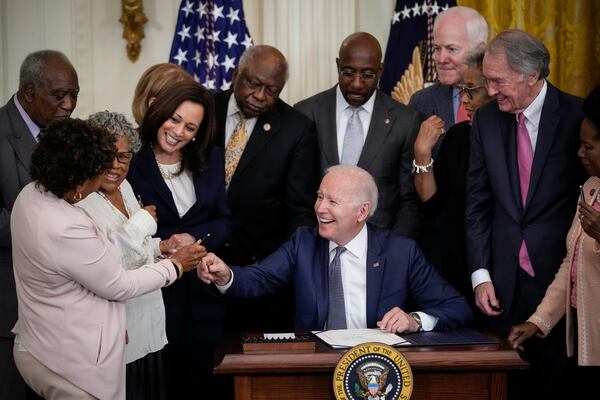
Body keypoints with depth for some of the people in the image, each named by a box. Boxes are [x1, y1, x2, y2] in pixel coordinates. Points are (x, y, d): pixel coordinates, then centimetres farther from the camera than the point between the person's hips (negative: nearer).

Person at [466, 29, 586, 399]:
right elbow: (478, 203, 8)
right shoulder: (487, 120, 5)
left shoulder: (577, 117, -7)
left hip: (562, 277, -3)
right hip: (505, 285, 3)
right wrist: (481, 274, 2)